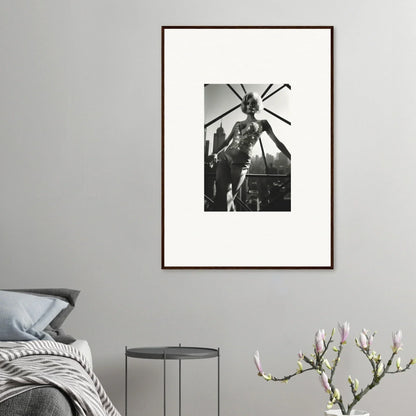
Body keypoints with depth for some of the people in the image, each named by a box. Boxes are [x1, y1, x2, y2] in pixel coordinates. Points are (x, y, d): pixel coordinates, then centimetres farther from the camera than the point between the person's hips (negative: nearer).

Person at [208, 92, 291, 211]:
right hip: (224, 157, 4)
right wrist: (215, 153, 11)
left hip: (241, 161, -4)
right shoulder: (238, 124, 26)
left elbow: (277, 143, 13)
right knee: (221, 195, -14)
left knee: (227, 197, -12)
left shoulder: (262, 124, 15)